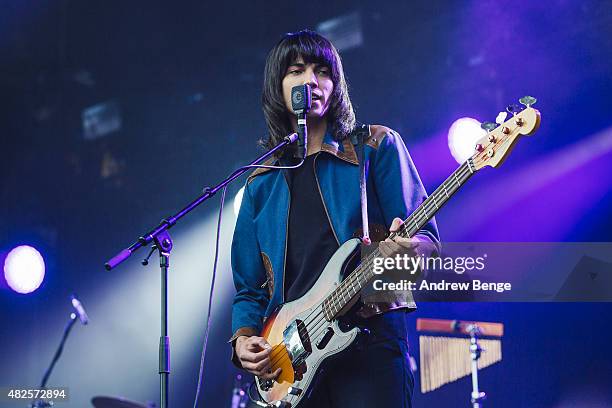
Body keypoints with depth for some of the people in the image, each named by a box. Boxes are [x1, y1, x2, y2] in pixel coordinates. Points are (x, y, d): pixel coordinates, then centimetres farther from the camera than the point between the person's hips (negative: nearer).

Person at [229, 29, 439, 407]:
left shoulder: (377, 146, 6)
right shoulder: (262, 184, 16)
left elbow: (426, 238, -2)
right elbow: (250, 288, 17)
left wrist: (407, 249, -24)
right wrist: (244, 340, -1)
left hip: (369, 342, -3)